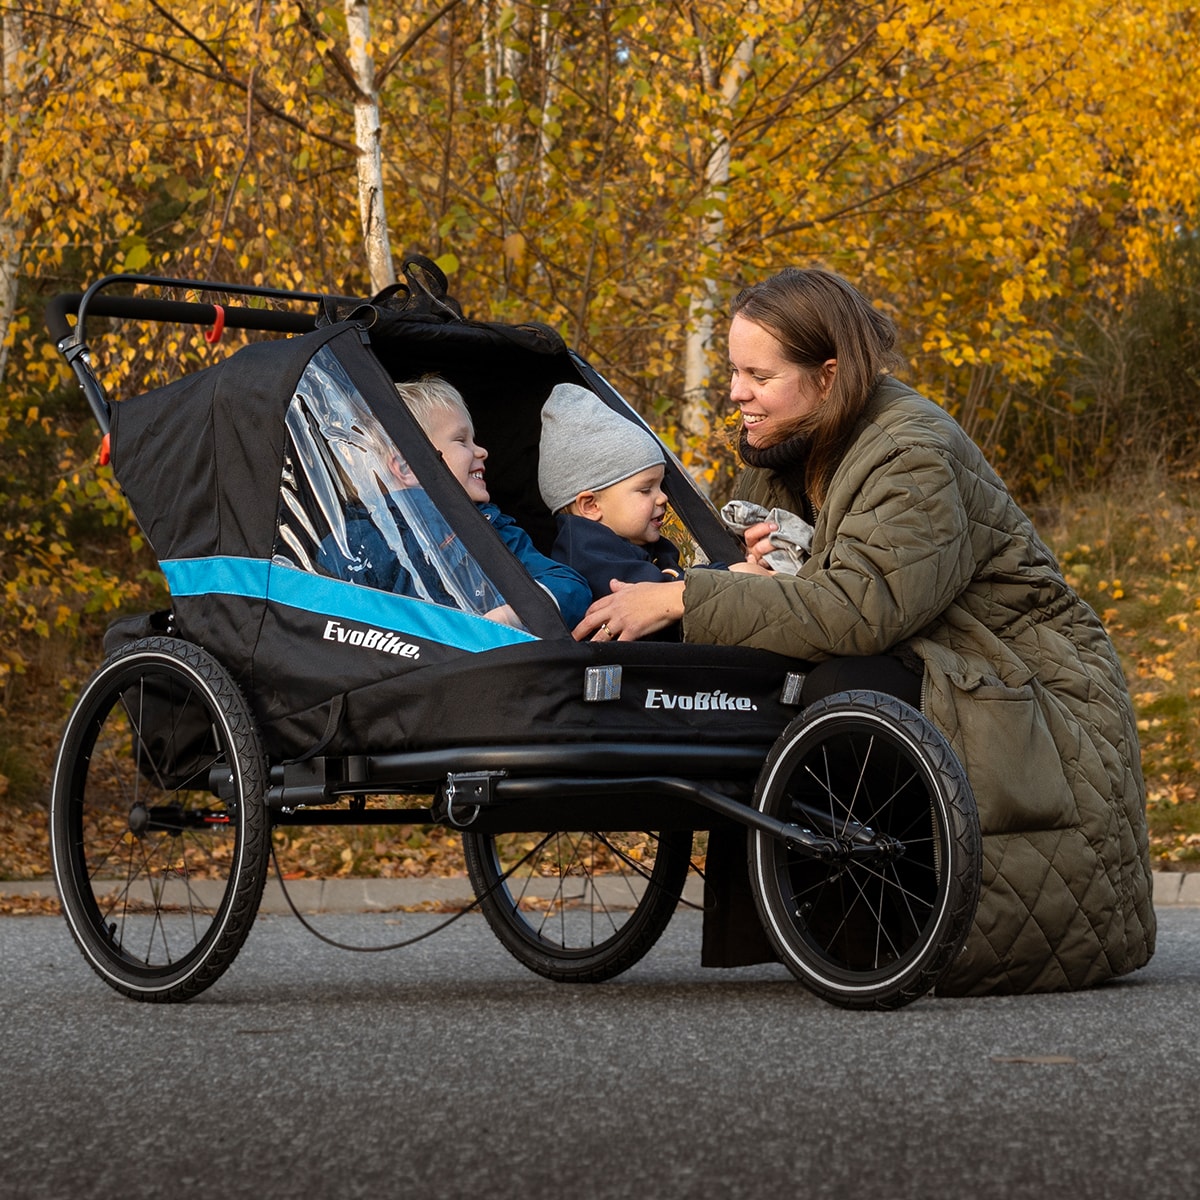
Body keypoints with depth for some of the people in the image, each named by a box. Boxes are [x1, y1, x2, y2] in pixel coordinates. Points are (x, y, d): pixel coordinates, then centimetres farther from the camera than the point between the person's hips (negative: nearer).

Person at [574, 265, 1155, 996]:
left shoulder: (917, 457, -20)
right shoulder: (789, 454, 7)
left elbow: (861, 609, -34)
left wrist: (680, 600, -34)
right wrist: (771, 567, -15)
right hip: (923, 684, 8)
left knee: (845, 690, -32)